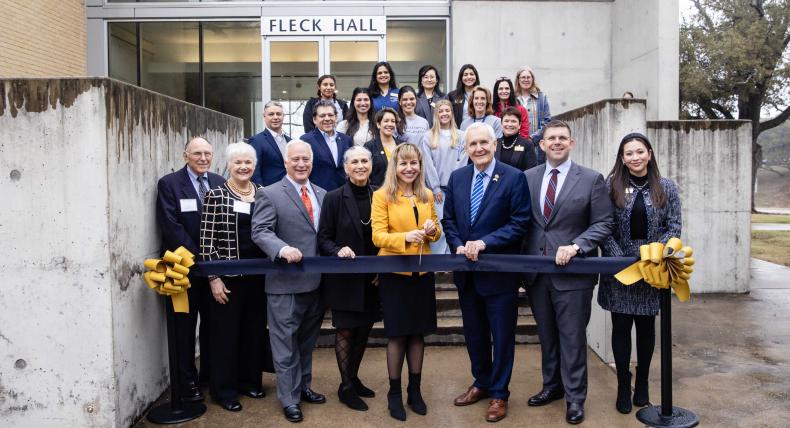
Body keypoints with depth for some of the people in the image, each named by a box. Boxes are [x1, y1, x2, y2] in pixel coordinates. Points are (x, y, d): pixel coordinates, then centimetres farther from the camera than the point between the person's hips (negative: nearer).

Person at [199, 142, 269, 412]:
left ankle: (250, 380, 31)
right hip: (228, 275, -4)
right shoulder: (216, 195, -8)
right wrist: (213, 277, -12)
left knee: (255, 329, 14)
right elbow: (207, 240, -9)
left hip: (258, 274, 5)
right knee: (226, 331, 6)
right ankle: (224, 389, 20)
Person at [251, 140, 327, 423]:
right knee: (286, 343, 5)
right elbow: (260, 231, -16)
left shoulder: (322, 194, 12)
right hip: (285, 282, -5)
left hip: (316, 281, 6)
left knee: (307, 340, 19)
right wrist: (283, 249, -32)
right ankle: (289, 398, 19)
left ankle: (303, 386, 36)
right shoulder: (270, 194, -6)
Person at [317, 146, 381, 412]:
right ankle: (346, 387, 20)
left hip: (372, 277, 4)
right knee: (345, 331, 6)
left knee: (364, 329, 14)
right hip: (344, 277, -3)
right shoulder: (334, 198, -6)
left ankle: (353, 377, 34)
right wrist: (338, 251, -23)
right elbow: (324, 237, -4)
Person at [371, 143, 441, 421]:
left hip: (422, 272, 4)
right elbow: (378, 236, -12)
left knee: (418, 332, 11)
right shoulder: (382, 196, -6)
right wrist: (405, 237, -29)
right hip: (394, 272, -4)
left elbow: (436, 232, 14)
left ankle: (415, 390, 26)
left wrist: (432, 229, -9)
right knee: (397, 334, 4)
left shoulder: (427, 196, 8)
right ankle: (394, 393, 20)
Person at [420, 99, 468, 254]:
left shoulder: (461, 136, 7)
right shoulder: (428, 137, 4)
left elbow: (462, 162, 2)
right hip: (436, 188, -1)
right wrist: (435, 188, -6)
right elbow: (428, 164, 0)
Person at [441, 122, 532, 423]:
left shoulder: (514, 177, -10)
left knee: (502, 335, 8)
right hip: (466, 271, 5)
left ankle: (499, 393, 26)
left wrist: (484, 243, -21)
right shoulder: (457, 177, 6)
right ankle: (481, 383, 38)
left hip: (500, 271, -5)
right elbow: (449, 219, 9)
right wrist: (458, 246, -8)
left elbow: (520, 223, -14)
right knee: (474, 333, 18)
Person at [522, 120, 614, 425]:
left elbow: (603, 224, -6)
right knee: (546, 334, 17)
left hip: (573, 271, -3)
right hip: (536, 271, 4)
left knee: (572, 337, 5)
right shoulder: (527, 177, 6)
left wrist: (575, 246, -19)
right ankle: (552, 385, 34)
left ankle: (575, 396, 20)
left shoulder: (591, 179, -3)